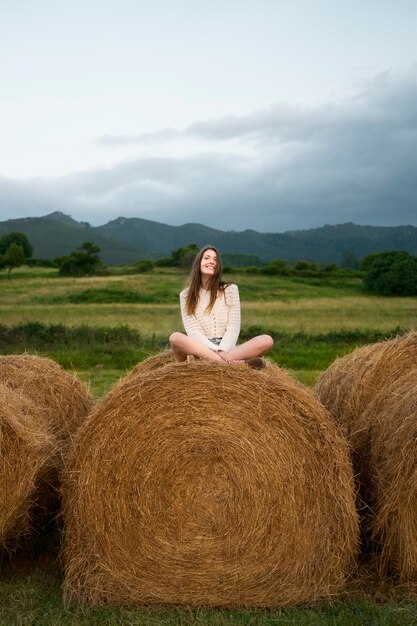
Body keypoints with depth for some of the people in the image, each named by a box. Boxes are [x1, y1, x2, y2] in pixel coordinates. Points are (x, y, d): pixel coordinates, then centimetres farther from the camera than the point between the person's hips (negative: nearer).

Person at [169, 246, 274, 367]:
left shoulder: (230, 289, 8)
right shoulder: (186, 295, 6)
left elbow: (233, 326, -1)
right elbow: (192, 330, -5)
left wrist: (222, 351, -18)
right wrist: (215, 349, -20)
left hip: (227, 349, 1)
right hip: (201, 349, -1)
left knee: (267, 340, -24)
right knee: (175, 337, -34)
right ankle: (236, 363, -39)